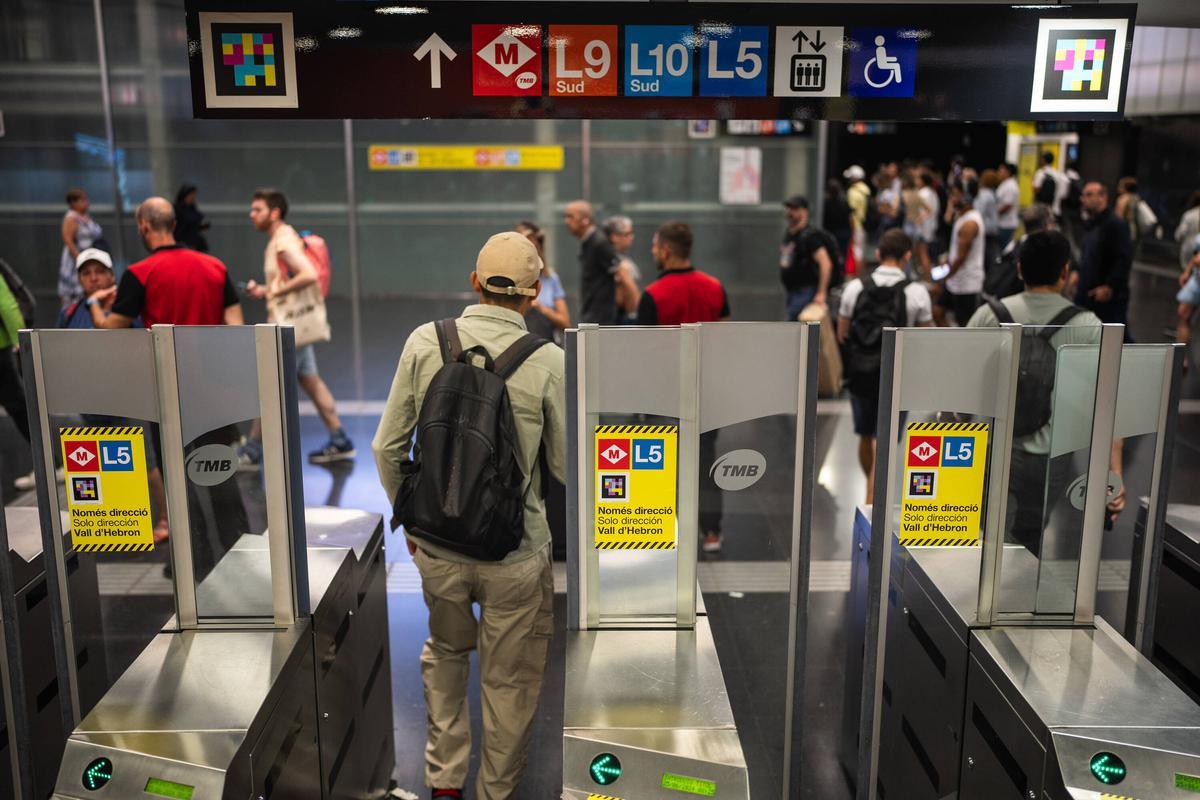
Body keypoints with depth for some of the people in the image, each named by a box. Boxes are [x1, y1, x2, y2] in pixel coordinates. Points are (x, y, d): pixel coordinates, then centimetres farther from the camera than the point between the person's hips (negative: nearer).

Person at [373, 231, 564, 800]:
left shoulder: (425, 342, -7)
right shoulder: (547, 362, -14)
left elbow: (387, 448, -1)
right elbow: (566, 468, -6)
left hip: (436, 543, 3)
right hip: (516, 551, -3)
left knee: (446, 652, 28)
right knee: (509, 678, 17)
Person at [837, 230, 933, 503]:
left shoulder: (855, 287, -5)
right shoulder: (917, 292, -10)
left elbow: (842, 335, 2)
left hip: (861, 374, 3)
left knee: (866, 437, 22)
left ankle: (873, 489, 43)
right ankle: (872, 503, -3)